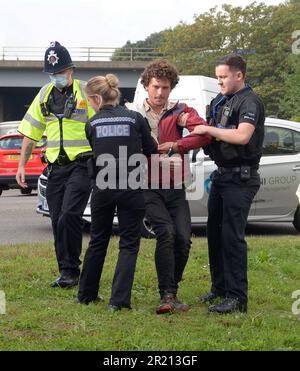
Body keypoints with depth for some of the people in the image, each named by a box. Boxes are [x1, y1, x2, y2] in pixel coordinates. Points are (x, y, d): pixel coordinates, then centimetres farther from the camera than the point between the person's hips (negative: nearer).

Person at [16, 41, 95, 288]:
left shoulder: (86, 93, -2)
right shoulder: (45, 95, 13)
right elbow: (31, 131, 18)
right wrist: (22, 165, 13)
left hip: (81, 165, -5)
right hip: (56, 167, 5)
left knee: (69, 216, -17)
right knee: (58, 221, 5)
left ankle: (70, 271, -7)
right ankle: (66, 273, 14)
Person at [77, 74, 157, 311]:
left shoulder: (92, 124, 1)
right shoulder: (135, 118, -2)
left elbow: (96, 155, 10)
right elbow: (151, 151, 4)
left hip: (102, 189, 2)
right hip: (131, 189, -2)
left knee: (98, 241, 18)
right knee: (129, 244, 4)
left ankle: (87, 294, 29)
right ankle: (119, 300, -6)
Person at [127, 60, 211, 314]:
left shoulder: (180, 111, 6)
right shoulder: (134, 114, 4)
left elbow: (206, 134, -8)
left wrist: (176, 145, -14)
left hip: (175, 187, 2)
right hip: (148, 187, -2)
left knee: (183, 237, -8)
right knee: (166, 232, -21)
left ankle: (171, 291, 16)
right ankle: (167, 294, -19)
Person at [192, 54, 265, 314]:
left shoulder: (249, 102, -12)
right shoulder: (221, 101, 16)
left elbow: (242, 136, -26)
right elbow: (211, 135, 18)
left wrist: (209, 129, -19)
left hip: (240, 178, -9)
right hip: (222, 175, 9)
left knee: (232, 235, -12)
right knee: (215, 232, 13)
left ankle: (237, 297, -10)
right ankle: (219, 288, 25)